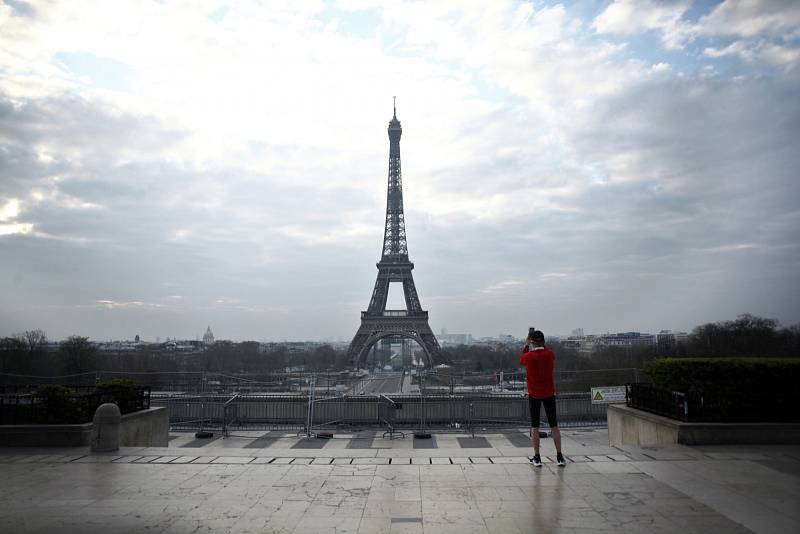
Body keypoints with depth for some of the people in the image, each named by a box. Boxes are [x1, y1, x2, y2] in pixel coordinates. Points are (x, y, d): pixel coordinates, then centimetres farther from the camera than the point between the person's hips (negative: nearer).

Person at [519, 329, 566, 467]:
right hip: (549, 393, 2)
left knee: (534, 426, 5)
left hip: (534, 394, -2)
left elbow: (521, 360, 10)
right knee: (554, 425, 7)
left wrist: (526, 344, 14)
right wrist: (542, 344, 17)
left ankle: (537, 458, 5)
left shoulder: (529, 356, -13)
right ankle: (559, 457, 7)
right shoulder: (550, 354, -8)